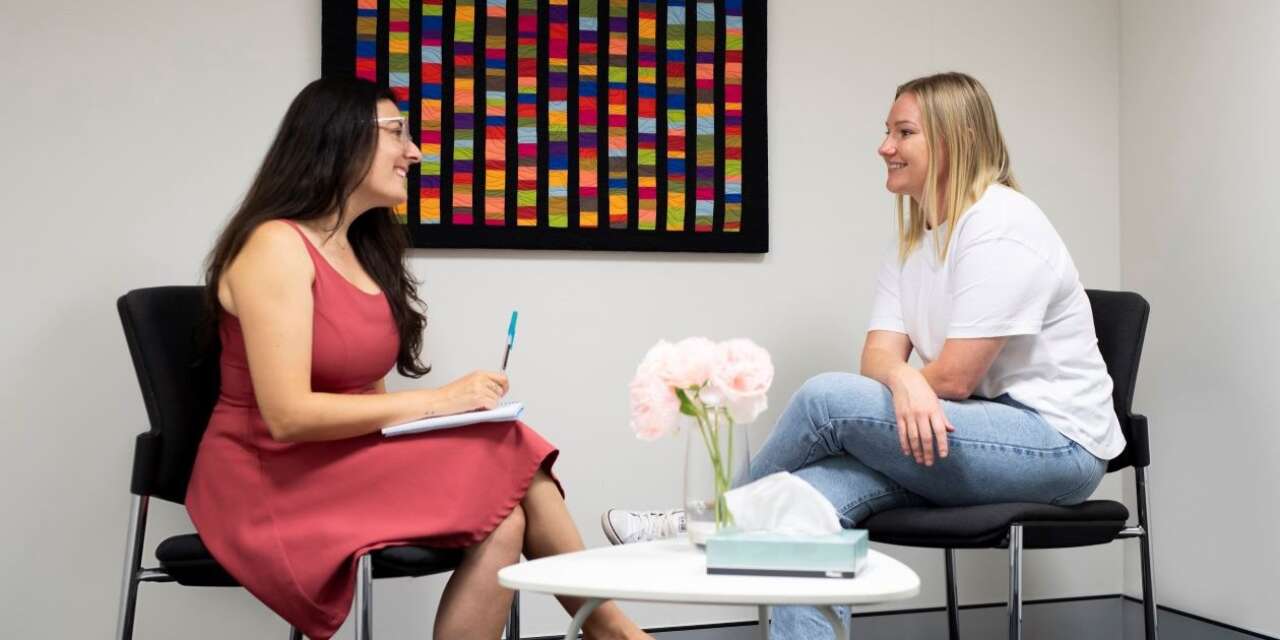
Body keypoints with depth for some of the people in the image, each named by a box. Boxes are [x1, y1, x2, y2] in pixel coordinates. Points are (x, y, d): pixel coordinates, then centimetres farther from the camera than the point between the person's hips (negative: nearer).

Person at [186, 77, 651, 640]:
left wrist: (460, 407, -12)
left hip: (345, 462, 7)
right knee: (503, 493, -24)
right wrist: (437, 401, -19)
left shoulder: (363, 250, 13)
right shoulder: (276, 245, -13)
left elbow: (368, 395, 7)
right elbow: (288, 415, -21)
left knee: (504, 516, -21)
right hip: (271, 483, -7)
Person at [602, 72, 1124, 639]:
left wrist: (891, 379, -1)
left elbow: (955, 377, -19)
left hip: (1057, 444, -7)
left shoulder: (1001, 225, -15)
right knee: (811, 495, -20)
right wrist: (904, 380, -27)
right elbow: (878, 356, -2)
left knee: (827, 397, -22)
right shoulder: (910, 243, 12)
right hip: (975, 439, 7)